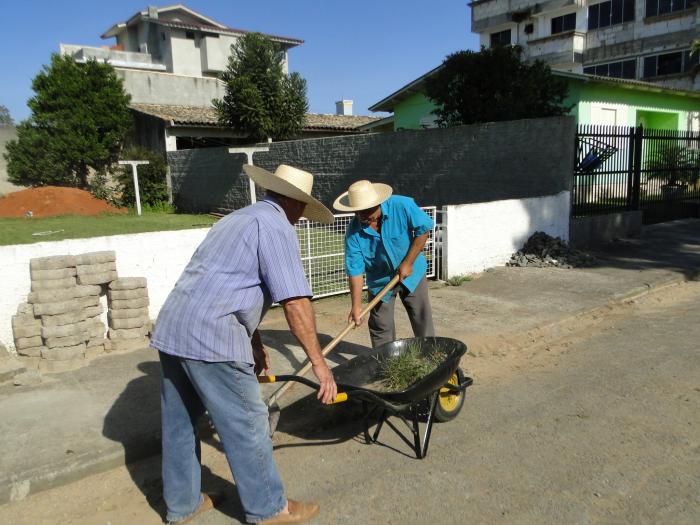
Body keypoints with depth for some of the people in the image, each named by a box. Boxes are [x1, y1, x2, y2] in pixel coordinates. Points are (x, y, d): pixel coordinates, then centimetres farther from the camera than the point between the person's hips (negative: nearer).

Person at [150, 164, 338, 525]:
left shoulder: (240, 217, 23)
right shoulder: (276, 227, -6)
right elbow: (294, 302, -15)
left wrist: (255, 344, 33)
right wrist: (318, 362, -11)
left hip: (170, 330, 10)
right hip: (209, 339, -10)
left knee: (179, 423, 19)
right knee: (246, 425, 5)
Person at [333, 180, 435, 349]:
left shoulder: (402, 206, -25)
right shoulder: (353, 232, -21)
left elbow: (424, 229, -15)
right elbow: (355, 270, -19)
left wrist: (408, 262, -17)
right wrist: (356, 306, -23)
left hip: (412, 273, 0)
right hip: (380, 281, 1)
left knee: (423, 321, 8)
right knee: (381, 328, 5)